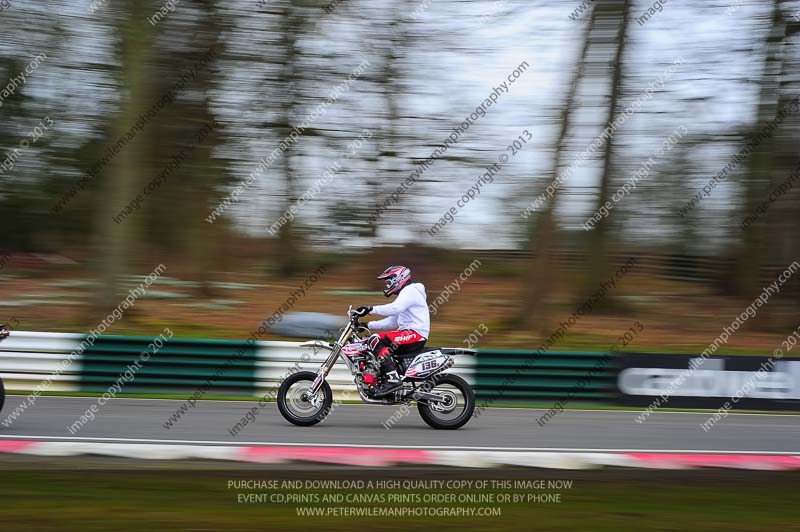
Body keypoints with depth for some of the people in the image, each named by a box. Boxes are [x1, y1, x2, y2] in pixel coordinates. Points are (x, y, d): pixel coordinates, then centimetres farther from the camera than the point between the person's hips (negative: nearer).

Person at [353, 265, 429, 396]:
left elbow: (395, 308, -27)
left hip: (415, 333, -11)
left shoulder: (410, 291, -6)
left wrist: (371, 309, -31)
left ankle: (393, 379, -35)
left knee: (376, 340, -25)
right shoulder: (404, 294, 27)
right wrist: (368, 325, 17)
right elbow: (392, 322, 26)